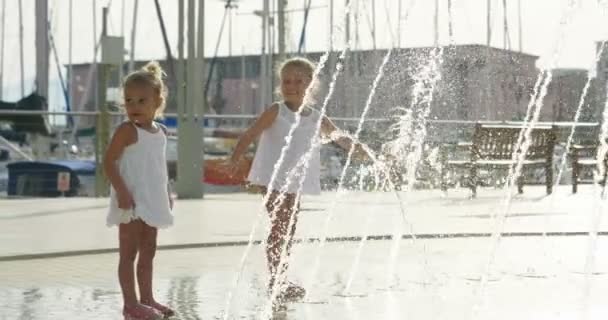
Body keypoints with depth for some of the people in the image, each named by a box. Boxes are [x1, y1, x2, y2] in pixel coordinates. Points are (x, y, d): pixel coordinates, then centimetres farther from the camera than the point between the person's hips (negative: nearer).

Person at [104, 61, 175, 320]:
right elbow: (109, 161, -16)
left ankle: (147, 299, 22)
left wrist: (167, 195, 18)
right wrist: (121, 191, -24)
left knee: (148, 252, 14)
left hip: (152, 202, 8)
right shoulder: (127, 130, -11)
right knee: (129, 253, -3)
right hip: (132, 201, -8)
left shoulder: (160, 132, 10)